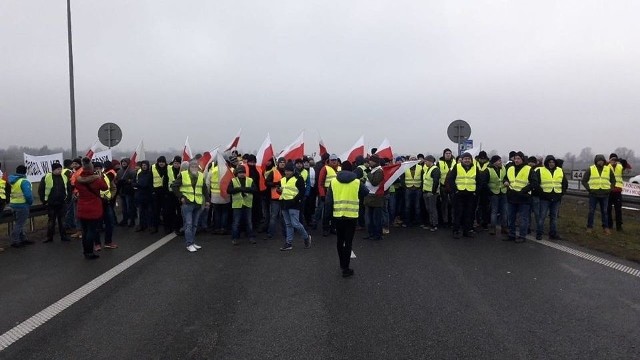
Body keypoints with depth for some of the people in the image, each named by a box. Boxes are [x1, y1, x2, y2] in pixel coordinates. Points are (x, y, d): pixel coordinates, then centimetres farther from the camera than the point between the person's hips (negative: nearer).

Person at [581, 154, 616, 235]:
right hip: (593, 194, -1)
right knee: (591, 211, 2)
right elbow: (584, 180, 4)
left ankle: (606, 227, 17)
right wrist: (589, 189, -5)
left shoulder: (608, 169, 6)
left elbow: (613, 180, 15)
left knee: (604, 212, 7)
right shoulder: (591, 169, 1)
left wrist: (610, 189, 3)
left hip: (604, 195, 1)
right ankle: (589, 227, 10)